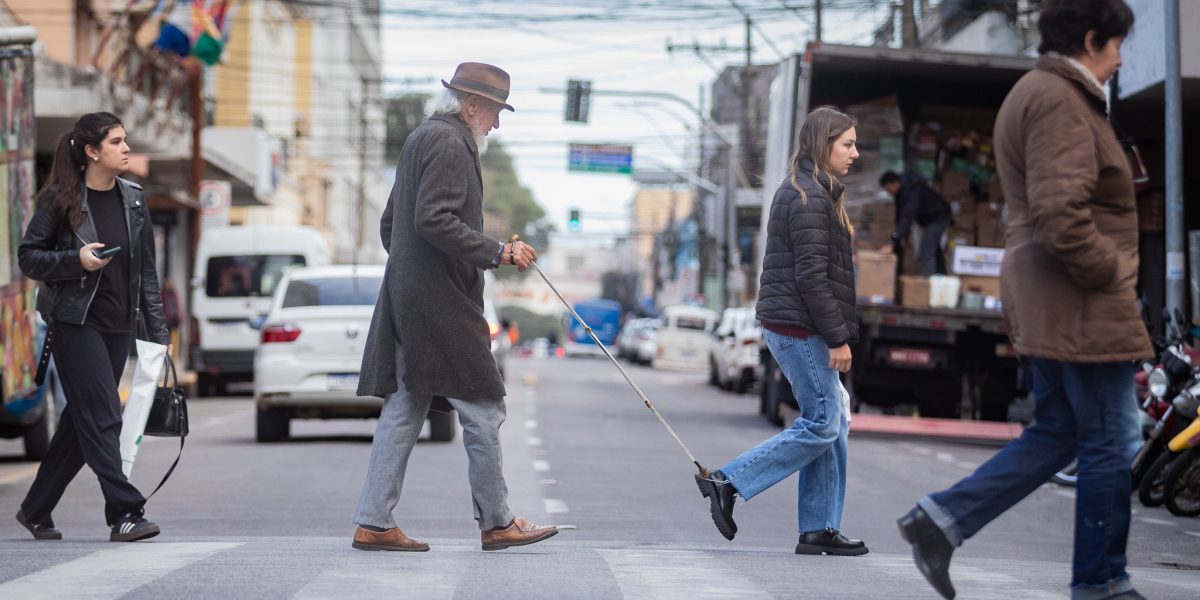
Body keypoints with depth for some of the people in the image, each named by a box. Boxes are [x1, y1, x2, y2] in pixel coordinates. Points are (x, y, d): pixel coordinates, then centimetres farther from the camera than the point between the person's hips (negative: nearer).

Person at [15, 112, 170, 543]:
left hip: (118, 325, 6)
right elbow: (28, 257, -4)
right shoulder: (61, 199, -6)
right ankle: (124, 513, -14)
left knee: (81, 422, 10)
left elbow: (146, 271, 12)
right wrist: (76, 260, -20)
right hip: (76, 323, -6)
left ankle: (36, 510, 22)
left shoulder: (133, 199, 9)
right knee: (101, 417, -12)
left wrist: (158, 332, 9)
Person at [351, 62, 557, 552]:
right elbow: (433, 219, -22)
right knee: (483, 410, -2)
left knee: (403, 412, 8)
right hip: (442, 304, -10)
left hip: (407, 300, 10)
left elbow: (390, 224, 24)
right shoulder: (448, 143, -11)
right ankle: (496, 523, 5)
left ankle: (373, 523, 6)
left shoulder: (420, 139, 20)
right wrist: (497, 252, -19)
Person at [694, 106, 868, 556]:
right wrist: (837, 338, -18)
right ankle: (728, 483, -7)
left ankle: (819, 530, 11)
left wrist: (835, 333, 20)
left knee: (833, 422, 10)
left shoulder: (807, 192, 20)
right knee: (822, 425, -8)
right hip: (799, 327, -11)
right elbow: (812, 276, -19)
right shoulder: (809, 199, -14)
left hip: (791, 326, 11)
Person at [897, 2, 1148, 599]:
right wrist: (1108, 272, -14)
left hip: (1047, 301, 10)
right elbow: (1060, 215, -27)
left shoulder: (1036, 92, 19)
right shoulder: (1060, 101, -16)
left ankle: (942, 518, 9)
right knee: (1110, 442, -1)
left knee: (1057, 433, 15)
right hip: (1082, 304, -10)